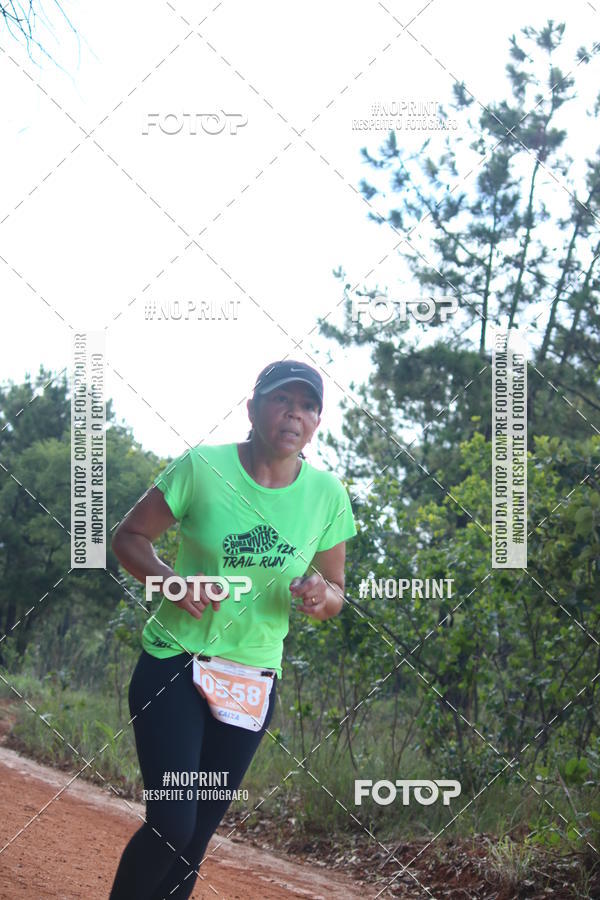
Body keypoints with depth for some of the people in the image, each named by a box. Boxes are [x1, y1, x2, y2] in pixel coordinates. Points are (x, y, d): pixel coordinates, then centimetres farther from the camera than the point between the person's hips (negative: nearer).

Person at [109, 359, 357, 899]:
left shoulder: (328, 496, -1)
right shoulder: (201, 468, -10)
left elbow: (335, 595, 9)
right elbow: (128, 537, -2)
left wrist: (321, 595, -15)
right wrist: (171, 578, -21)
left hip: (254, 679, 4)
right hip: (173, 667, -3)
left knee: (200, 832, 9)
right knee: (173, 824, -15)